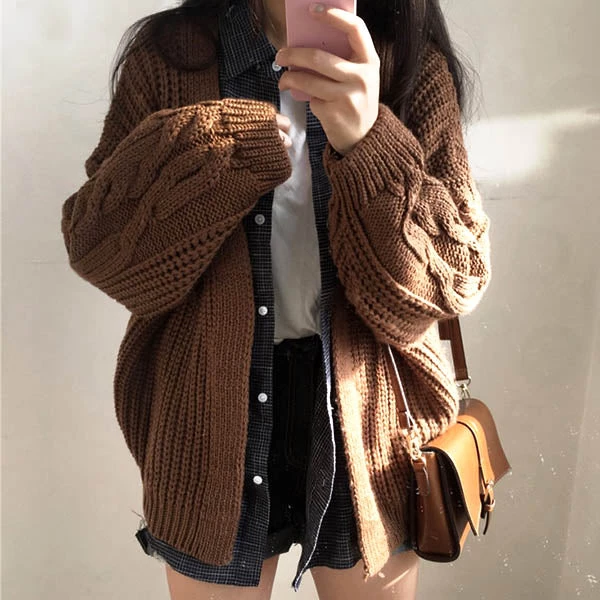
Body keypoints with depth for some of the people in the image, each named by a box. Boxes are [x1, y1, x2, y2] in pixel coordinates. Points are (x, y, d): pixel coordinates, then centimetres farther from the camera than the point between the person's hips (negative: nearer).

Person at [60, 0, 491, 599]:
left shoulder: (413, 65, -6)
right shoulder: (168, 54, -5)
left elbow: (455, 279, -13)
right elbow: (96, 247, -8)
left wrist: (368, 144, -29)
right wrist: (215, 148, -23)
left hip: (365, 428, 1)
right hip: (212, 421, 0)